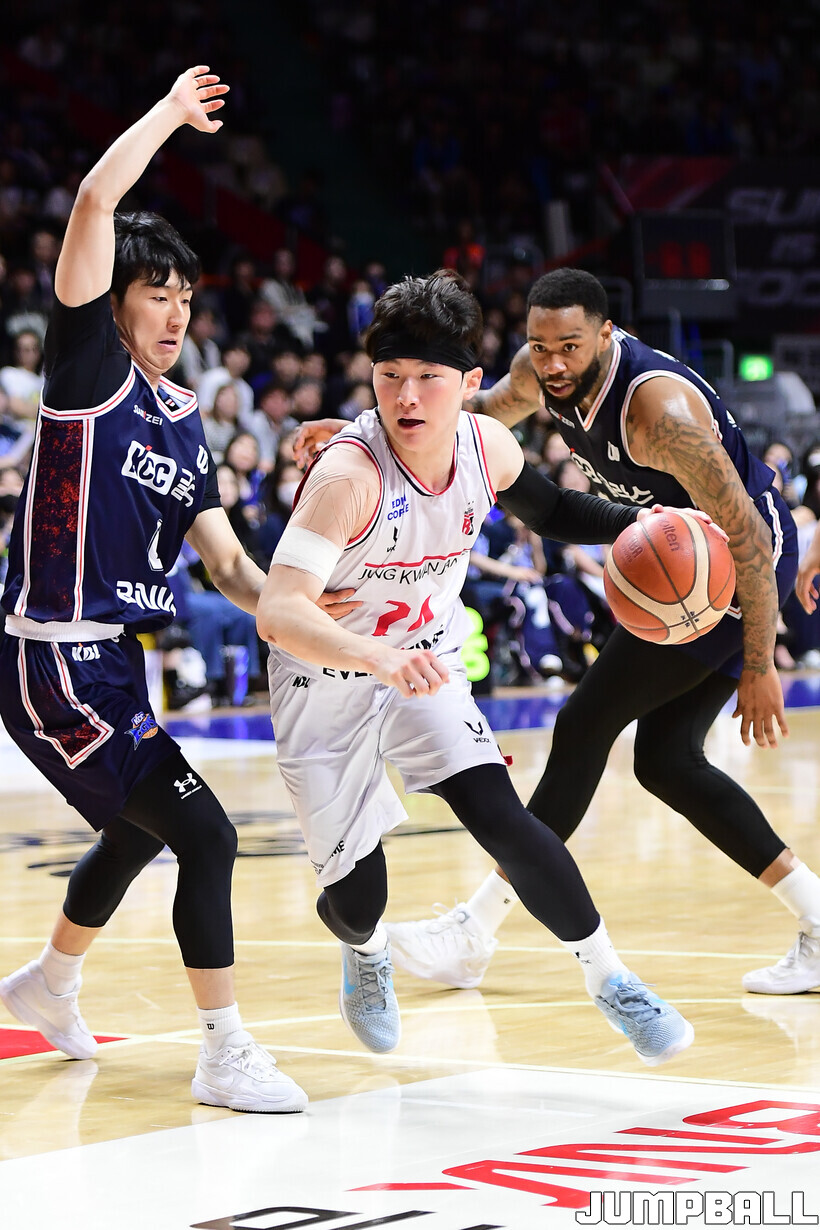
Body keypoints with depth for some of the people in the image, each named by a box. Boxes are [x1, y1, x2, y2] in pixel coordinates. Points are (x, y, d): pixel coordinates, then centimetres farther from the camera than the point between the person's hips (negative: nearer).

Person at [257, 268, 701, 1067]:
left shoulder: (488, 447, -13)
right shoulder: (347, 474, -32)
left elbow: (547, 508, 12)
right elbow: (277, 611, -42)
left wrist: (635, 525, -7)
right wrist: (377, 657, -59)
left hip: (425, 668, 4)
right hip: (326, 680, -3)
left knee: (503, 822, -18)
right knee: (357, 895, 0)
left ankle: (609, 979, -2)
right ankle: (364, 951, 39)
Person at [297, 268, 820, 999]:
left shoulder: (659, 409, -32)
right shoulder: (541, 374, -8)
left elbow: (748, 537, -27)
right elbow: (483, 415, 14)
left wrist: (760, 668, -23)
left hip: (739, 566, -9)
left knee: (587, 725, -9)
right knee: (665, 760, 7)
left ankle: (476, 932, -2)